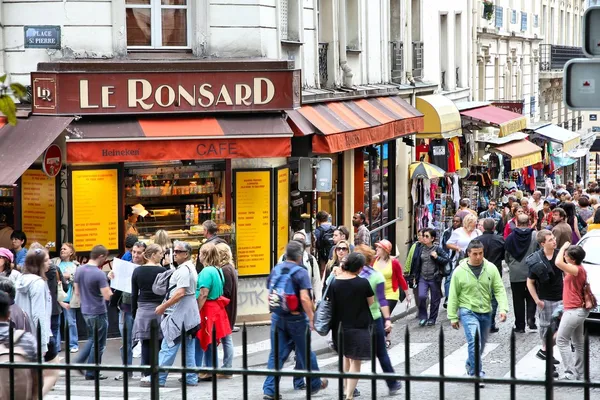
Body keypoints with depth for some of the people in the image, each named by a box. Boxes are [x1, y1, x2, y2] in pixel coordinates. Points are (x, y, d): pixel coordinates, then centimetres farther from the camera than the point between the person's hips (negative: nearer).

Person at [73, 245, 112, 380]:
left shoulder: (79, 270, 2)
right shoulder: (99, 274, -22)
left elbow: (77, 292, 10)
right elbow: (107, 296, -24)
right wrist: (109, 286, -5)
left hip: (85, 310, 7)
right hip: (98, 312, -7)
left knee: (92, 338, 26)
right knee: (98, 344, 6)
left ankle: (79, 362, 17)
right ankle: (91, 373, 11)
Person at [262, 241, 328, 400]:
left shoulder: (275, 270, 3)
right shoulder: (301, 272, -14)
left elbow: (270, 293, 12)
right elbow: (304, 298, -22)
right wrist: (311, 318, -15)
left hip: (277, 317, 4)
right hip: (296, 318, -4)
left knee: (276, 354, 6)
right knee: (305, 352, 12)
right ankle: (315, 384, 29)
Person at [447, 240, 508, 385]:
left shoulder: (491, 268, -2)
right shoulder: (460, 271, -7)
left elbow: (499, 290, -2)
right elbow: (453, 296, -2)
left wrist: (503, 308, -15)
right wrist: (453, 317, -2)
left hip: (485, 312, 4)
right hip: (468, 311, -4)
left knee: (481, 344, 16)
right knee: (474, 342, -19)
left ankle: (470, 365, 41)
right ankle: (477, 373, -15)